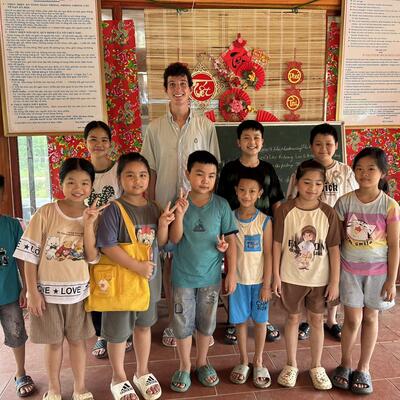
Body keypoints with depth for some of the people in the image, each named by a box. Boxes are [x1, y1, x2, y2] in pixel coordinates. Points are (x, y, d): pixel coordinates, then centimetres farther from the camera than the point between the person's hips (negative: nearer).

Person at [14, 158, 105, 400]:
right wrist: (33, 292, -8)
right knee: (54, 342, 14)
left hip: (79, 291, 2)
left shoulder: (94, 216, -4)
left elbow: (92, 257, -10)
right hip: (48, 291, -1)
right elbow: (30, 255, -8)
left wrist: (88, 225, -21)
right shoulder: (45, 213, -13)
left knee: (78, 340, 15)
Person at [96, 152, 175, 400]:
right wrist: (137, 266, -22)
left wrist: (163, 225, -11)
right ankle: (119, 378, 35)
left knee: (144, 325, 21)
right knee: (118, 332, 11)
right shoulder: (114, 209, -16)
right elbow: (108, 246, -21)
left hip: (150, 278, 5)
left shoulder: (153, 208, 2)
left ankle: (143, 372, 41)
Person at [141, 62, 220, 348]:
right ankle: (172, 320, 27)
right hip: (166, 204, 1)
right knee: (170, 261, 10)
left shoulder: (206, 126, 0)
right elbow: (151, 173, 4)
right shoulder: (155, 129, 2)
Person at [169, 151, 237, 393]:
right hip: (183, 275, 0)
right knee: (183, 323, 11)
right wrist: (180, 214, -27)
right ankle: (184, 367, 31)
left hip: (211, 276, 1)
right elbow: (175, 239, -10)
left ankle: (202, 363, 38)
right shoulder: (180, 202, -8)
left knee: (207, 322, 16)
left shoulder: (221, 205, -8)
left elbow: (231, 240, -4)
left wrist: (232, 273, -5)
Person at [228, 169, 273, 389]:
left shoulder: (265, 221, -8)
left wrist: (267, 284, -8)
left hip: (259, 280, -1)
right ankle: (243, 361, 31)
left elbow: (268, 254, -6)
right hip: (237, 279, 1)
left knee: (260, 320, 11)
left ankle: (258, 361, 31)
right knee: (240, 320, 12)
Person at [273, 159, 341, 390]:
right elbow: (277, 244, -5)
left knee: (317, 320, 14)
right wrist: (276, 276, -5)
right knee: (293, 319, 14)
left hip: (320, 279, 1)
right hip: (291, 278, -1)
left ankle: (317, 367, 33)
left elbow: (334, 249, -4)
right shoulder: (285, 210, -11)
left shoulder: (329, 213, -8)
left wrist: (335, 281, -4)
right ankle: (292, 365, 32)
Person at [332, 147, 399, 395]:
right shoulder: (345, 202, -7)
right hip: (349, 269, 0)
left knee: (370, 318, 12)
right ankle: (345, 364, 27)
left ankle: (363, 368, 30)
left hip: (377, 271, 0)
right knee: (353, 319, 4)